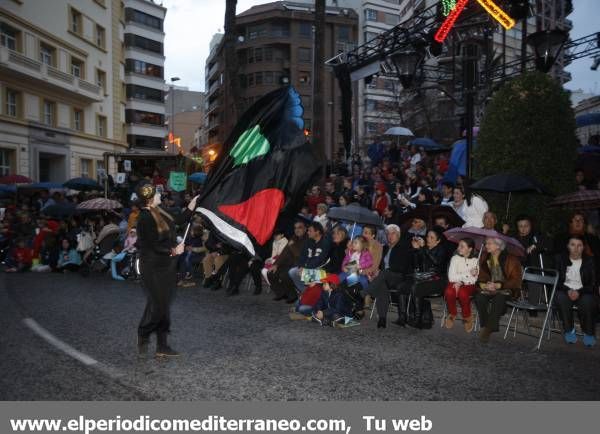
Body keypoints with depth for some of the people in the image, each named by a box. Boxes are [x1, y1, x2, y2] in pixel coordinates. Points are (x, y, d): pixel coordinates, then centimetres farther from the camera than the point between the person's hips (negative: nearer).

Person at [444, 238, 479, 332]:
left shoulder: (475, 261, 5)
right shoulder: (455, 258, 8)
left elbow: (474, 279, -1)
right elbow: (452, 277, -2)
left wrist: (460, 282, -13)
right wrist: (469, 274, -11)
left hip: (469, 285, -1)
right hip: (455, 283, 1)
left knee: (462, 293, -36)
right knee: (449, 292, -33)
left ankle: (467, 317, -9)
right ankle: (452, 314, -5)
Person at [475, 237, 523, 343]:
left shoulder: (511, 259, -4)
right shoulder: (485, 257, 9)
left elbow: (516, 280, -5)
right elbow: (481, 275, 11)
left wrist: (498, 285, -18)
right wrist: (482, 284, -12)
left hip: (505, 289, -4)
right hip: (488, 288, 4)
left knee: (498, 299, -36)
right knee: (479, 297, -29)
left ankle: (489, 329, -27)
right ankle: (484, 326, -20)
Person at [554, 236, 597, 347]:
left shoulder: (589, 261, 4)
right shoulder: (561, 259, 6)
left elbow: (593, 284, -1)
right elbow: (557, 280, 3)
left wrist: (579, 292, -18)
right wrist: (568, 290, -16)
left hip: (584, 292, -1)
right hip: (565, 290, 1)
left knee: (587, 301, -34)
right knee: (561, 298, -33)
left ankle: (589, 333, -13)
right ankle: (569, 330, -17)